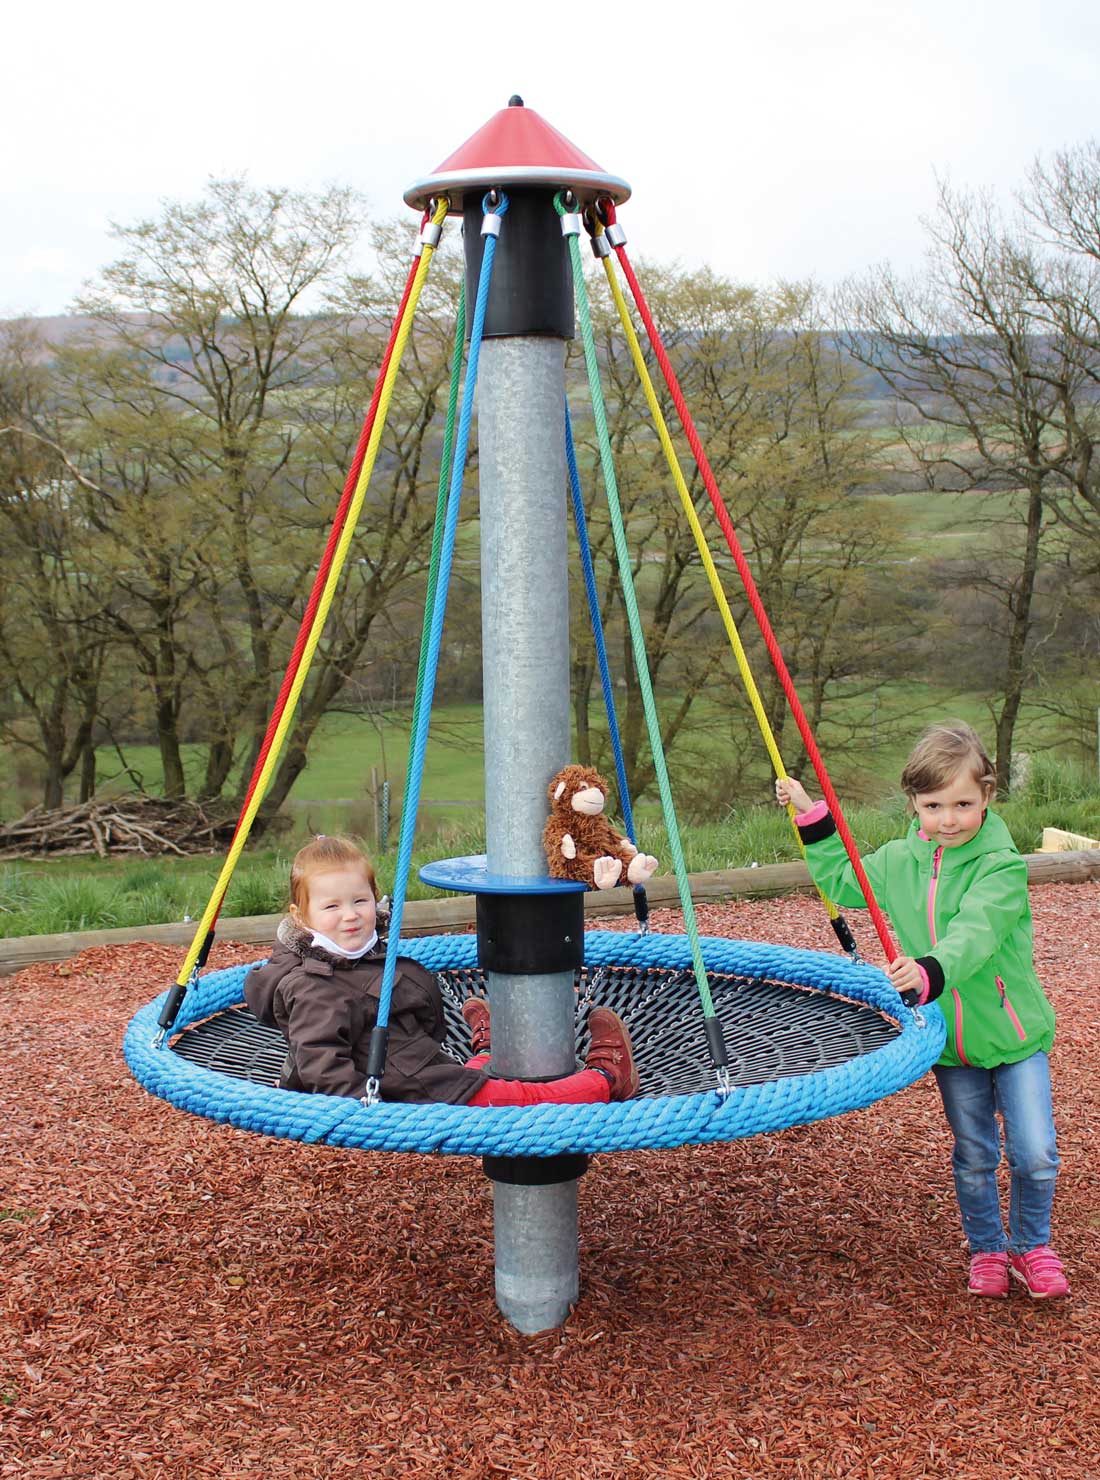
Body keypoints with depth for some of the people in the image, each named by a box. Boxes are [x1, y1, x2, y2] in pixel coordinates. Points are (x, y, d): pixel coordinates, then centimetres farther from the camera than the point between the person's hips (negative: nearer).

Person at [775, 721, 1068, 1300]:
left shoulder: (1001, 865, -17)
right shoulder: (897, 862, -1)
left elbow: (973, 934, -33)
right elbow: (840, 881, 18)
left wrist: (931, 970, -50)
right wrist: (811, 818, 11)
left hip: (1012, 1034, -4)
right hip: (948, 1039, 4)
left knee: (1035, 1154, -1)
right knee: (973, 1155, 14)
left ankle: (1030, 1247, 24)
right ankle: (985, 1250, 34)